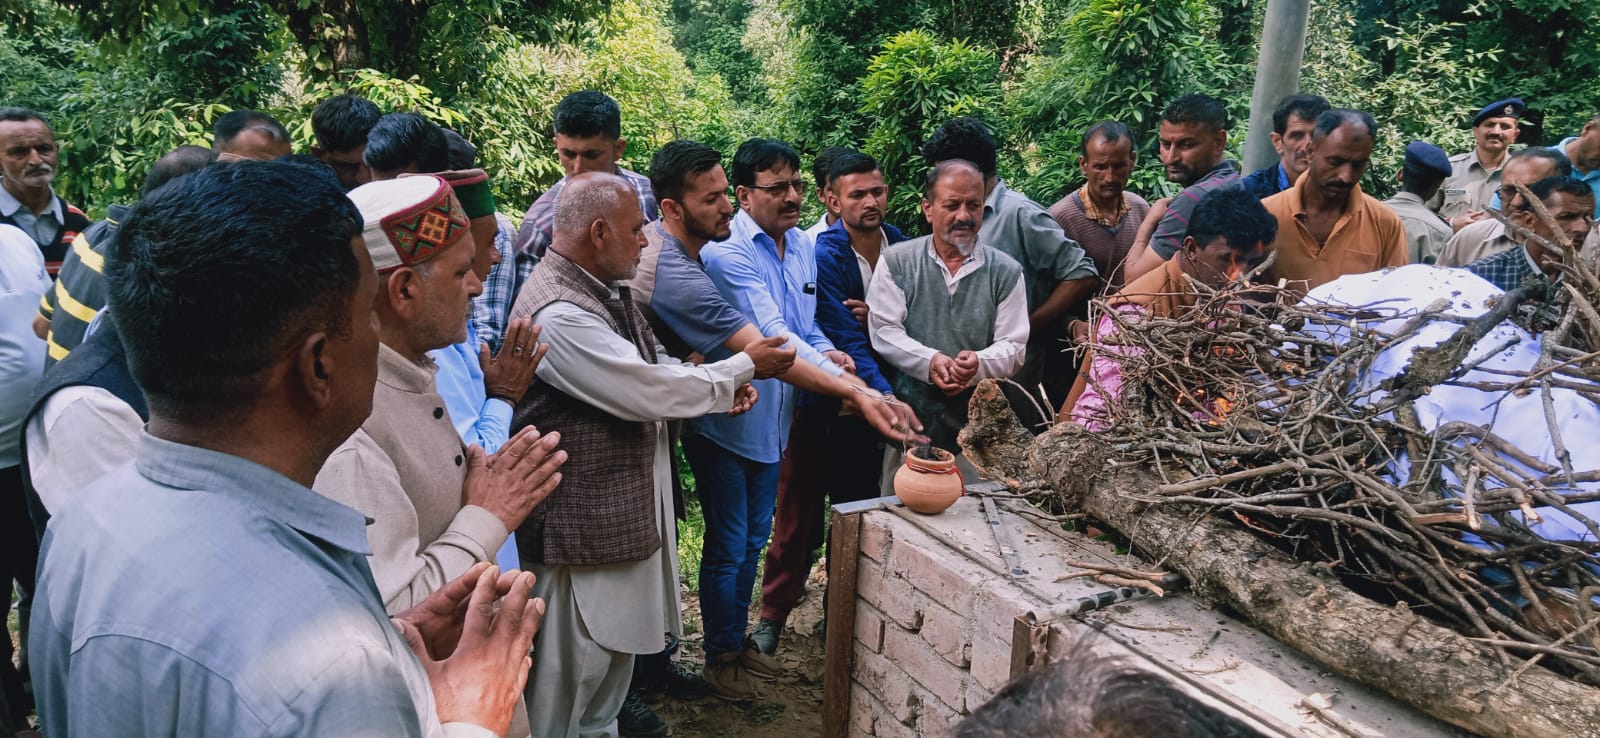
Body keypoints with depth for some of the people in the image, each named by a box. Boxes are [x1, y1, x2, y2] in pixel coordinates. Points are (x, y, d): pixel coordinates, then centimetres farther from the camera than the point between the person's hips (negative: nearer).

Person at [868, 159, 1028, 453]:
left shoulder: (1006, 272, 3)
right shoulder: (896, 261, 2)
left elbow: (1013, 347, 0)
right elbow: (883, 331, -4)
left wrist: (979, 364, -21)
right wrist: (929, 361, -20)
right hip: (909, 416, 0)